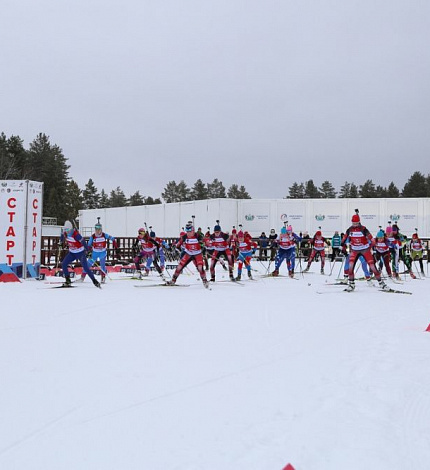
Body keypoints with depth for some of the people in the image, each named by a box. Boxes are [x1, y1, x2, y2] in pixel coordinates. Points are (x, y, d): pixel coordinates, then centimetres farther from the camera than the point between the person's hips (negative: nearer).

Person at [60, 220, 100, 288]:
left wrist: (86, 250, -29)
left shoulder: (76, 234, -28)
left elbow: (83, 242, -28)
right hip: (72, 253, 7)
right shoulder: (65, 233, -6)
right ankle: (68, 280, 4)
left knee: (85, 267, -10)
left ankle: (94, 281, 1)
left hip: (80, 253, -7)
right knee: (64, 264, -6)